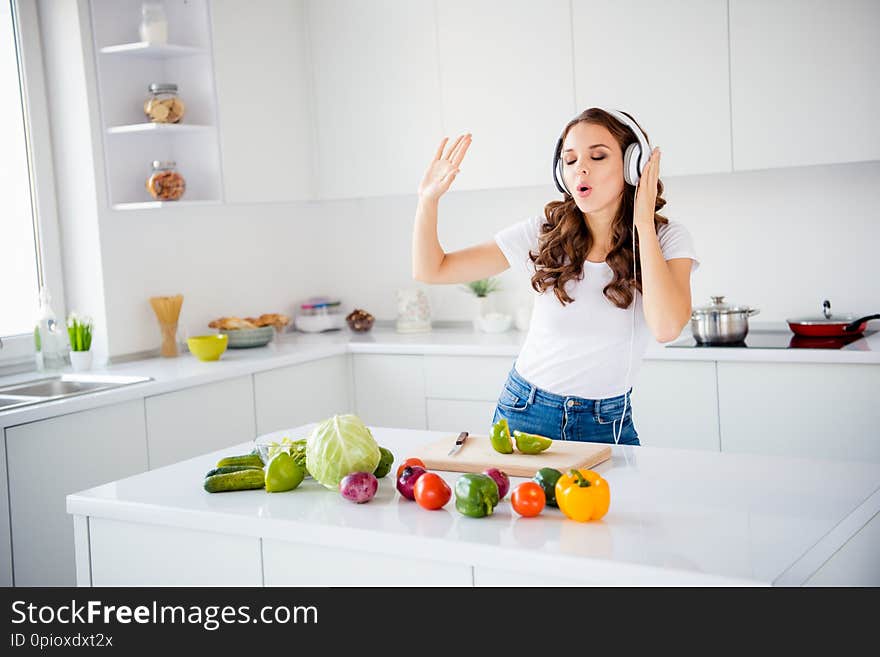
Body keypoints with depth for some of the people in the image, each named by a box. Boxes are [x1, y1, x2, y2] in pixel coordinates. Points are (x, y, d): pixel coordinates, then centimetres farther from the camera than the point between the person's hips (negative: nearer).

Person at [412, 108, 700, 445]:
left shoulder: (667, 239, -10)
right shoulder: (543, 233, -7)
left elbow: (666, 327, -30)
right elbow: (431, 270, -4)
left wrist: (643, 223, -23)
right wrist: (428, 200, -21)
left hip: (608, 424, -1)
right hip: (525, 413, 1)